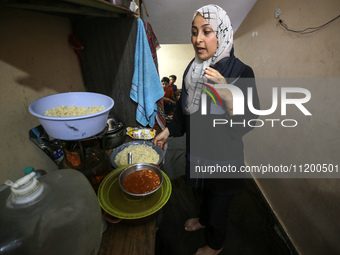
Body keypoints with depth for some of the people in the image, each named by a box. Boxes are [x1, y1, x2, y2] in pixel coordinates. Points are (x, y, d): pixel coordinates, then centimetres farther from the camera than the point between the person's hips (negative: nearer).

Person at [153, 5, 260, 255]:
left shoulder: (241, 72, -21)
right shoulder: (193, 69, -4)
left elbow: (247, 123, -21)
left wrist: (228, 96, -38)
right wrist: (168, 131, 10)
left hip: (223, 156, -5)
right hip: (197, 151, 6)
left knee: (218, 201, 19)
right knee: (201, 192, 30)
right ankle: (203, 220, 64)